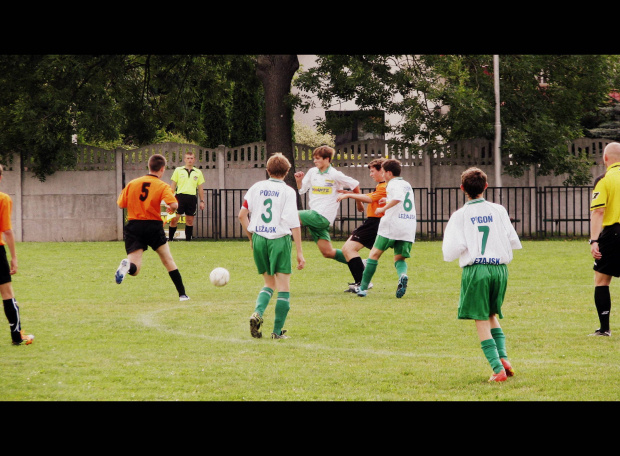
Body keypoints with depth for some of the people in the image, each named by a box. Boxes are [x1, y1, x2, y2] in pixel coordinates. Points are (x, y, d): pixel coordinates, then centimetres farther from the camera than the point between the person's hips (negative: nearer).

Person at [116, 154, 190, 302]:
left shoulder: (132, 184, 7)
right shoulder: (163, 186, -2)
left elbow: (121, 204, 9)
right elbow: (174, 204, -16)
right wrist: (172, 209, 6)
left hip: (134, 225, 2)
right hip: (153, 226, -2)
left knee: (134, 270, -3)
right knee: (168, 260, 17)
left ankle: (127, 265, -38)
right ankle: (182, 294, 15)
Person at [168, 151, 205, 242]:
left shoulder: (198, 173, 12)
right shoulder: (178, 170, 7)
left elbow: (200, 188, 16)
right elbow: (173, 186, 8)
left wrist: (202, 201, 10)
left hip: (192, 198, 2)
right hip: (180, 196, -2)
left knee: (190, 220, 4)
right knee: (174, 219, -9)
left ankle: (188, 239, 10)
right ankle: (170, 238, -2)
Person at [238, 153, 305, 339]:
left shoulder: (257, 187, 7)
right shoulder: (288, 191, -5)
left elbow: (242, 215, 9)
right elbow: (294, 223, -9)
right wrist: (299, 252, -7)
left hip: (259, 239, 4)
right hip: (279, 240, -4)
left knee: (269, 283, 19)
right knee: (284, 287, 4)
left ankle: (258, 313, -6)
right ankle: (277, 331, 1)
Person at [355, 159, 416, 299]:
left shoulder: (393, 184, -4)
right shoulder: (407, 185, 21)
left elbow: (398, 198, -26)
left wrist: (384, 208, -17)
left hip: (392, 224, -6)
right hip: (409, 229, 6)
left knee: (374, 253, 5)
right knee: (399, 258, 9)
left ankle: (363, 287, 4)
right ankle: (402, 275, -26)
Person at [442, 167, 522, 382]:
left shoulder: (460, 216, -3)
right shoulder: (498, 211, 5)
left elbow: (452, 251, -9)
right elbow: (514, 242, 7)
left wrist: (447, 235, 11)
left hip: (475, 270, -4)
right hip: (500, 268, 4)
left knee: (482, 321, 2)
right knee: (492, 315, 23)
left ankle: (498, 369, -7)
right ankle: (503, 357, 4)